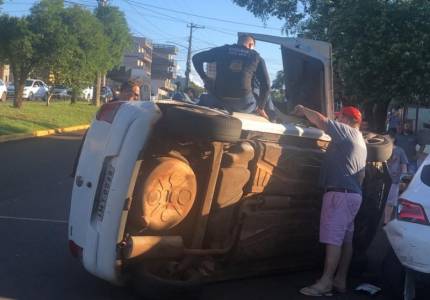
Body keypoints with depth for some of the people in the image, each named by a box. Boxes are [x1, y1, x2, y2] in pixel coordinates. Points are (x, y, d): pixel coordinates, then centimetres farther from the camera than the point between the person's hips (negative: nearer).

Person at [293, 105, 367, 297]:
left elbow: (320, 120, -11)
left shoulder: (347, 132, -5)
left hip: (341, 193, -10)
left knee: (333, 239, -11)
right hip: (353, 194, 10)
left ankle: (325, 283, -11)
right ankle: (340, 280, 14)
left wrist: (303, 110, 4)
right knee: (345, 239, 10)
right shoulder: (360, 142, 23)